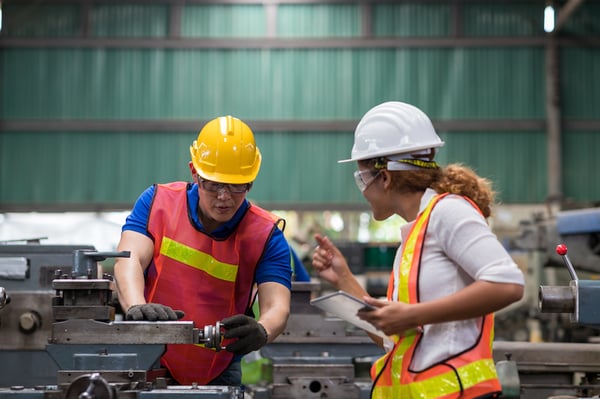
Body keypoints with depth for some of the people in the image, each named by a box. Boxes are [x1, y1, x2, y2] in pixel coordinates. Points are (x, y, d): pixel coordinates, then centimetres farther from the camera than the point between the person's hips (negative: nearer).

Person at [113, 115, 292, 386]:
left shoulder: (267, 234, -5)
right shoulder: (158, 202, -1)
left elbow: (276, 305, -16)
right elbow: (129, 259, -14)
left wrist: (261, 331, -39)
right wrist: (136, 307, -36)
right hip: (148, 361, 0)